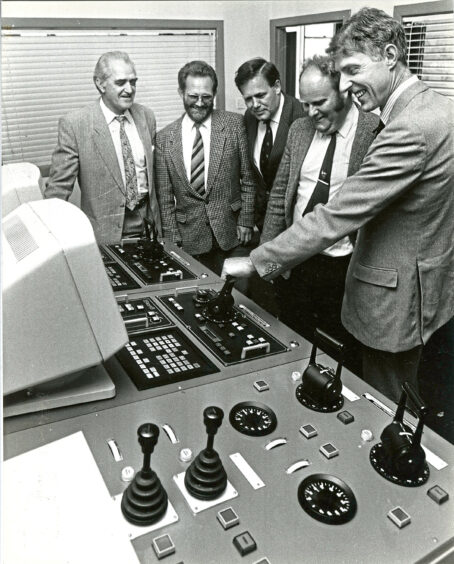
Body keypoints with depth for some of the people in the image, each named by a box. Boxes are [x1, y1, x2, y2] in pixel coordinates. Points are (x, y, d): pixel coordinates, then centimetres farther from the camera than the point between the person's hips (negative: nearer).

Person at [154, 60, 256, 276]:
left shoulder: (234, 124, 0)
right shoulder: (164, 138, 2)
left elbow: (248, 178, 3)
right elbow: (165, 196, 4)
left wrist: (246, 221, -1)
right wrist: (172, 238, 1)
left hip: (230, 232, 0)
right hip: (189, 241, 1)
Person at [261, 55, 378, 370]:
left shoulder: (376, 132, -11)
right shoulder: (300, 129, 6)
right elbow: (280, 194, 10)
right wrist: (267, 251, 6)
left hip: (343, 268, -4)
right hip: (293, 260, 5)